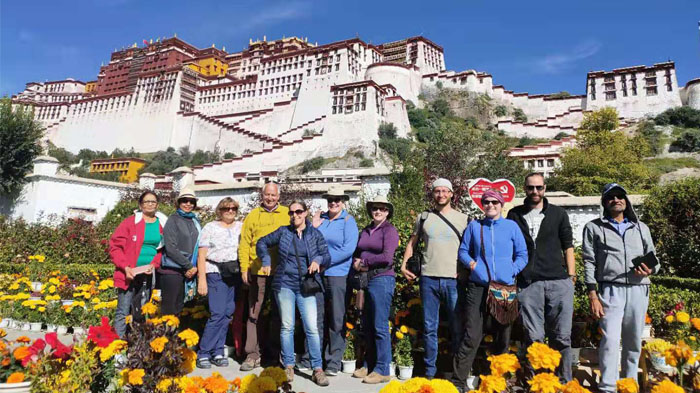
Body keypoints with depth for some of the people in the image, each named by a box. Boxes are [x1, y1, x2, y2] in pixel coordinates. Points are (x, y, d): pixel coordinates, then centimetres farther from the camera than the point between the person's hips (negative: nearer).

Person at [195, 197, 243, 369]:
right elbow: (201, 255, -1)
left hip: (235, 275, 4)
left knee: (227, 314, 4)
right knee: (217, 313, -12)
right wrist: (201, 279, -9)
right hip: (216, 274, -4)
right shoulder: (210, 228, 3)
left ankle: (218, 352, 15)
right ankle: (203, 353, 0)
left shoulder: (241, 227, 12)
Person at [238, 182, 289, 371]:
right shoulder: (253, 215, 9)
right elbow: (244, 244, 7)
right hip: (258, 271, 0)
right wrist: (244, 268, -1)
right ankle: (253, 354, 15)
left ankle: (276, 353, 22)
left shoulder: (287, 214, 7)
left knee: (279, 313, 9)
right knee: (255, 313, 5)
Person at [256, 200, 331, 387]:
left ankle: (318, 369, 4)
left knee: (312, 327, -4)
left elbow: (326, 256, 3)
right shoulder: (283, 232, 5)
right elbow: (262, 243, 16)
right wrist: (266, 261, 5)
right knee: (287, 326, 6)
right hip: (284, 285, 1)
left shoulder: (315, 234, 4)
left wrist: (318, 260, -18)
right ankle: (288, 367, 19)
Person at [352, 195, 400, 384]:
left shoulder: (389, 230, -4)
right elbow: (357, 254, 16)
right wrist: (357, 264, -6)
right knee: (367, 326, 12)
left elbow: (386, 257, -15)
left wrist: (363, 261, -6)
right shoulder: (365, 230, 15)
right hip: (366, 280, 7)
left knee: (380, 327, -2)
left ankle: (382, 370, 8)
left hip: (382, 279, -6)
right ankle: (369, 365, 25)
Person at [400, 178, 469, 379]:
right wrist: (404, 264, 8)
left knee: (457, 327, 5)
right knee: (429, 327, 8)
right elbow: (412, 242, 17)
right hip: (428, 279, 1)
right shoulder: (424, 217, 9)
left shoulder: (463, 219, 5)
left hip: (453, 279, -1)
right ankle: (430, 370, 21)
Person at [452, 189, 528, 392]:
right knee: (472, 335, -6)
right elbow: (463, 251, 13)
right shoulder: (474, 226, 8)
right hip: (478, 286, -1)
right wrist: (471, 263, -6)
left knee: (502, 335, 11)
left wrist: (512, 271, -5)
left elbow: (522, 254, 9)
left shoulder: (512, 226, 7)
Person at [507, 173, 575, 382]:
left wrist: (571, 276, 3)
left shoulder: (558, 214, 10)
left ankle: (564, 383, 17)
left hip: (558, 282, 0)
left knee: (562, 337, 3)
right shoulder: (515, 214, 11)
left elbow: (568, 246, 10)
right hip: (528, 284, 0)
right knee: (534, 338, 3)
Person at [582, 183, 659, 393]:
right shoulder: (594, 227, 6)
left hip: (638, 290, 4)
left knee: (634, 341, 10)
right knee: (610, 340, -10)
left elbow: (653, 257, 19)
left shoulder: (641, 227, 17)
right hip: (611, 290, -3)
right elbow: (589, 262, 1)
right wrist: (593, 296, -6)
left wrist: (650, 269, -6)